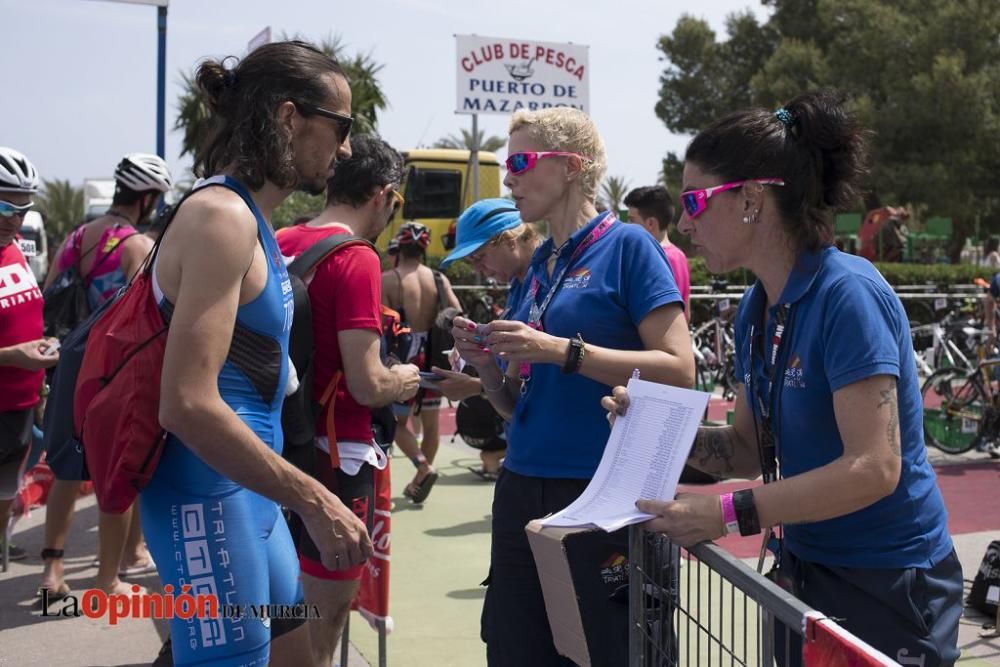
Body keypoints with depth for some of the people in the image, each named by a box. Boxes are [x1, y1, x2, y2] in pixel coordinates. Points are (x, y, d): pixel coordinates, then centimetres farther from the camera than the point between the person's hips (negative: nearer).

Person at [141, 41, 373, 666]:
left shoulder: (249, 218, 12)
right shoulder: (223, 217, -18)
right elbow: (188, 403, -26)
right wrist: (315, 500, -24)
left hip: (246, 490, 10)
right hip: (210, 495, -10)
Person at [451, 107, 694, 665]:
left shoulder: (627, 245, -6)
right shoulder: (538, 265, 13)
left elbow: (680, 372, -15)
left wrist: (563, 351, -21)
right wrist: (486, 363, -4)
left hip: (606, 496, -7)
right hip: (523, 491, 7)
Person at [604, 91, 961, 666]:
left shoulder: (848, 294, -22)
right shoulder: (756, 309, 3)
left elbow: (874, 467, -27)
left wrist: (730, 513, -29)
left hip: (889, 588, -7)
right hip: (807, 570, 7)